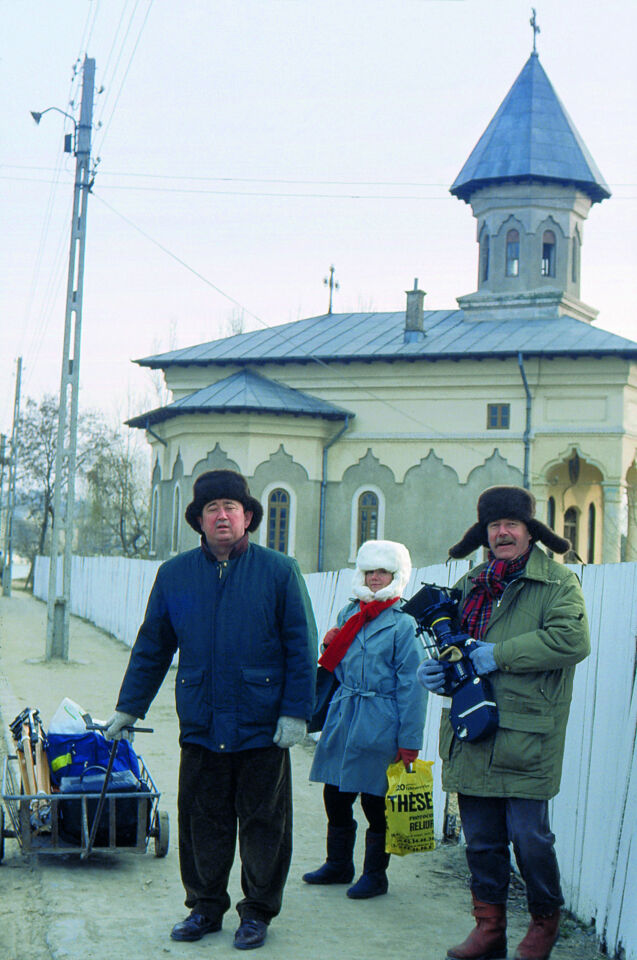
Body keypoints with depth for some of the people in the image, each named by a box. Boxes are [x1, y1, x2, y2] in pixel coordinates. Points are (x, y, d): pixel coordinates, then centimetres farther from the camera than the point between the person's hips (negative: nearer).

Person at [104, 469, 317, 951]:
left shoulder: (279, 571, -3)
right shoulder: (174, 575, 5)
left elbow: (302, 648, -3)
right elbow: (151, 649, 13)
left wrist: (295, 712, -8)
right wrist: (128, 709, 12)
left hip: (263, 729, -2)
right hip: (200, 726, 2)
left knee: (263, 824, 7)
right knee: (203, 822, 10)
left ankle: (258, 911, 22)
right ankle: (205, 905, 27)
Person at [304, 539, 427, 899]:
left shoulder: (403, 623, -8)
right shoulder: (350, 614, 11)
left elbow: (411, 685, -10)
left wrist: (409, 740, -13)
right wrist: (331, 646, 0)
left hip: (379, 724, -6)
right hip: (343, 717, 6)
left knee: (375, 800, 2)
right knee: (335, 796, 12)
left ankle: (376, 874, 17)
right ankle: (338, 864, 30)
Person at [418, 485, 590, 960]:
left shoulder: (558, 582, -3)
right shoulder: (471, 585, 16)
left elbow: (572, 640, -19)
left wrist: (498, 655, -18)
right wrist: (438, 669, 2)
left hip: (525, 738, -5)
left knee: (529, 837, -2)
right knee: (481, 840, 10)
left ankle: (546, 921, 20)